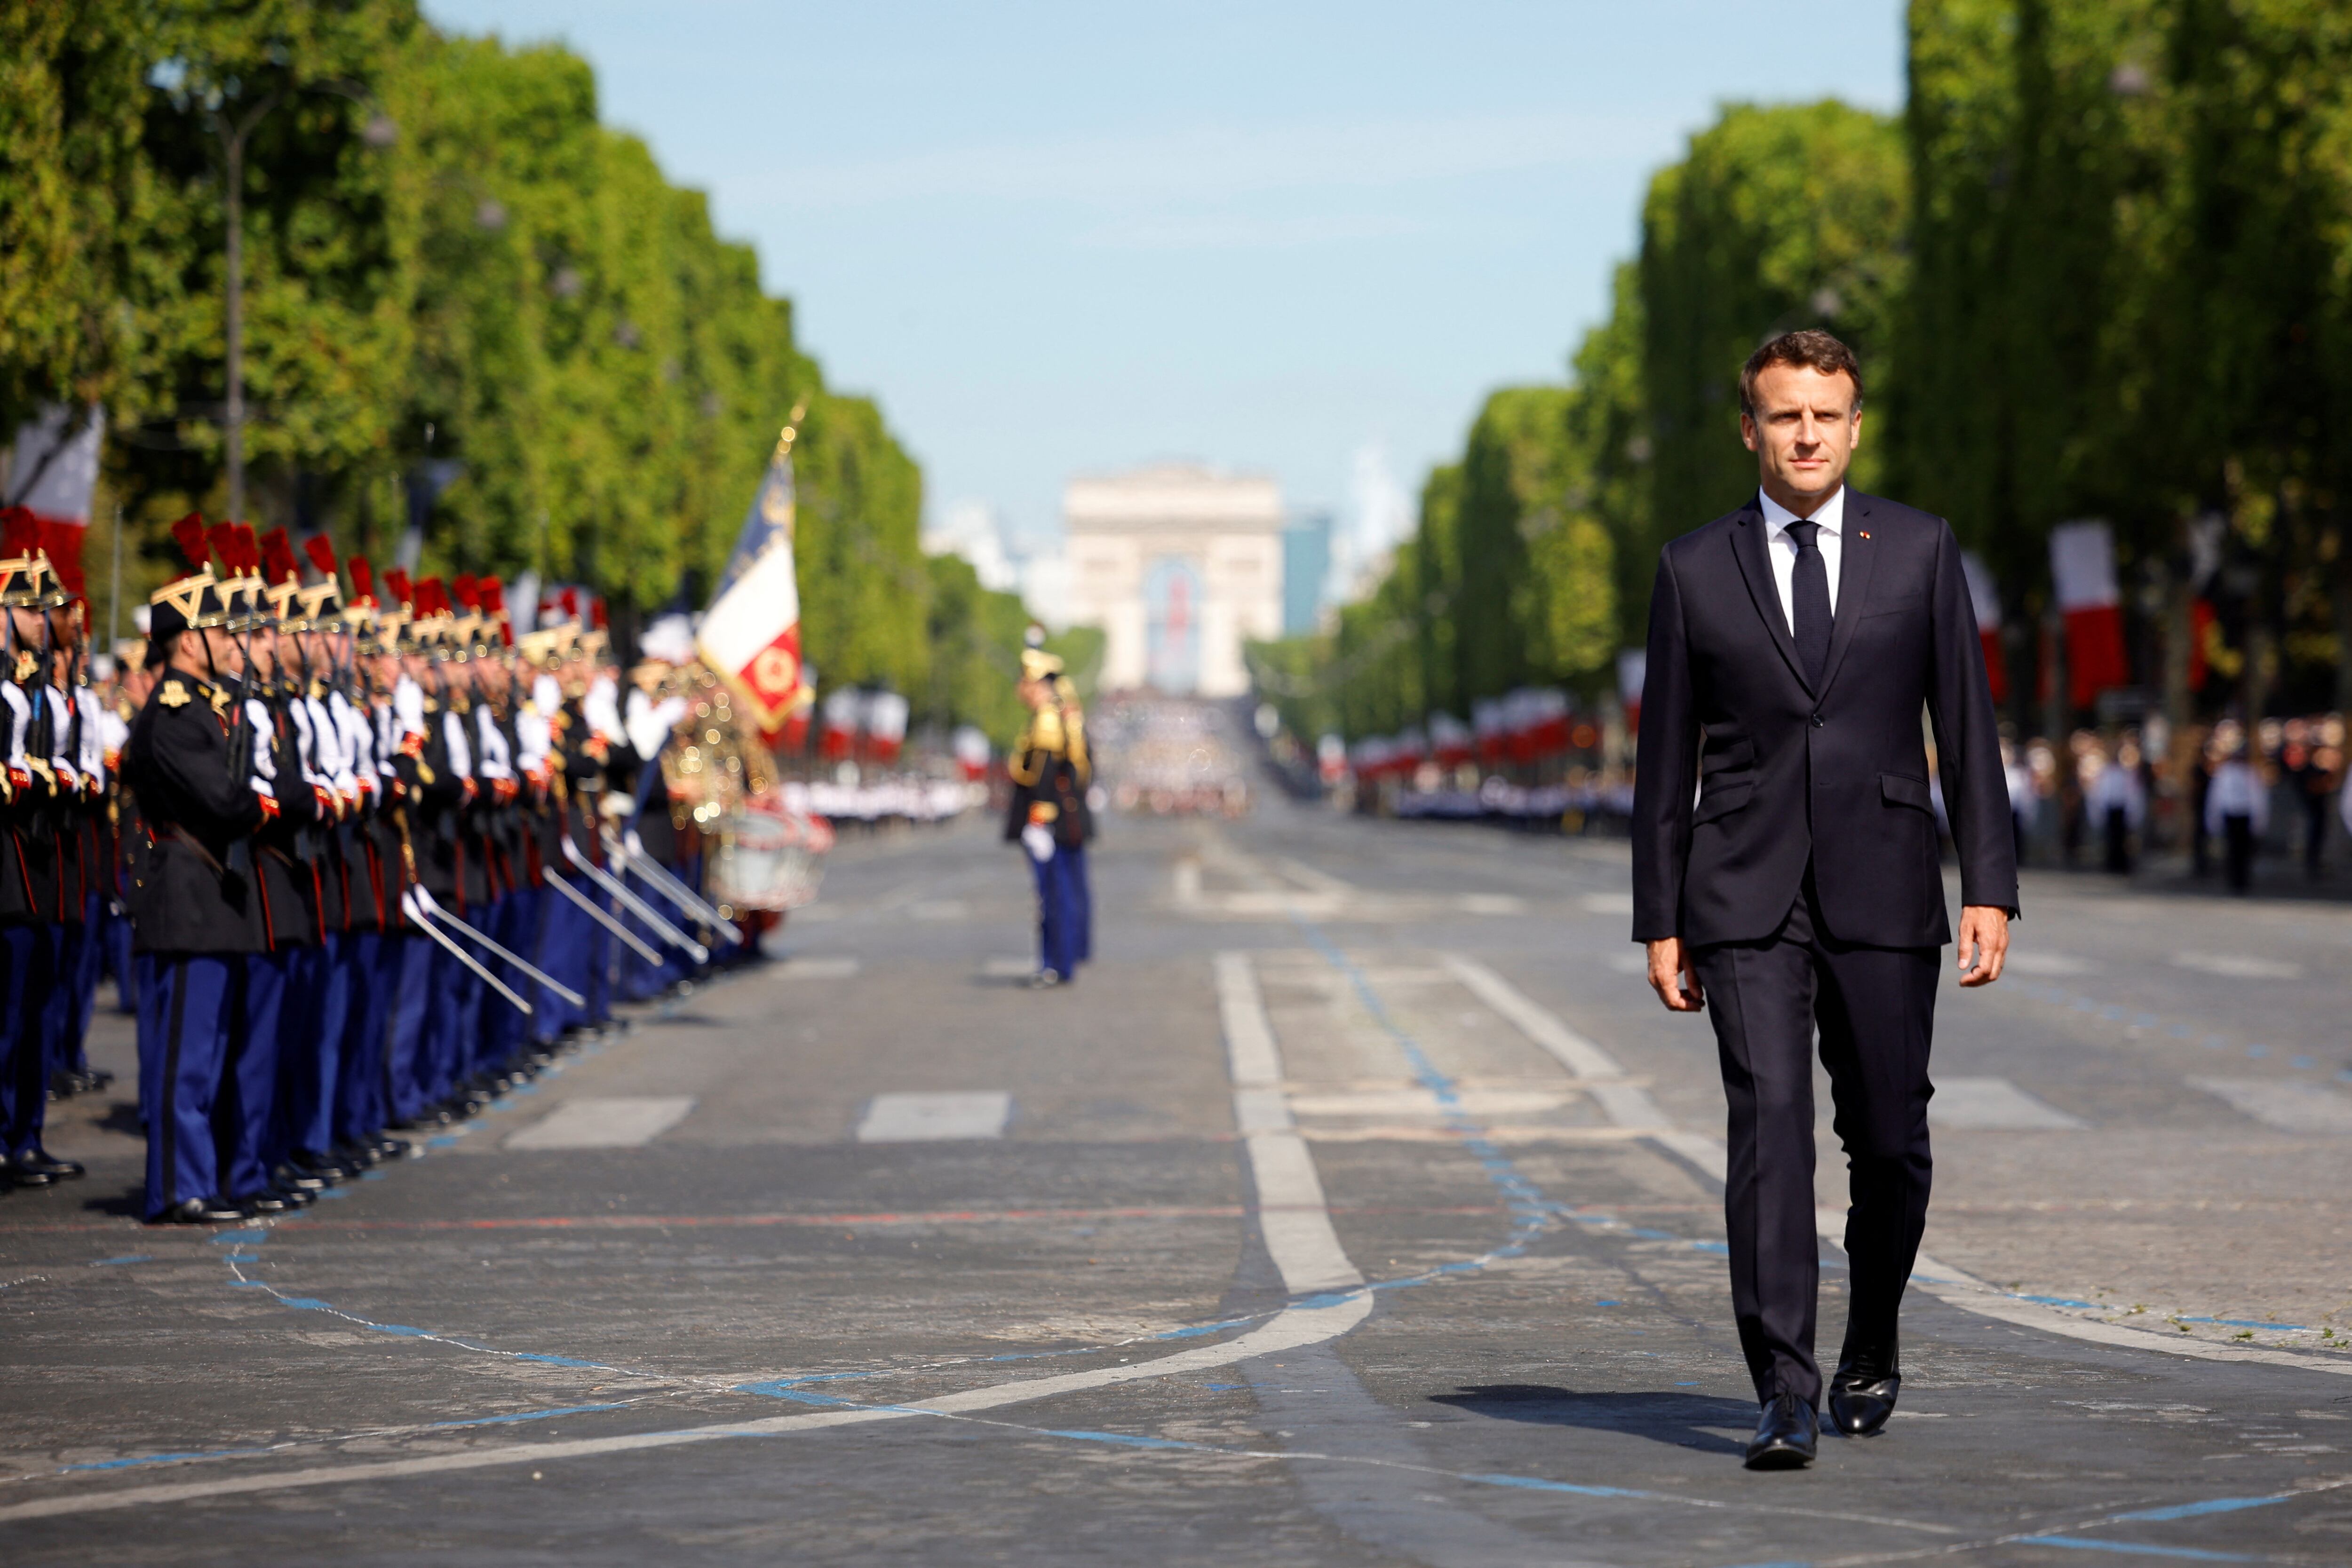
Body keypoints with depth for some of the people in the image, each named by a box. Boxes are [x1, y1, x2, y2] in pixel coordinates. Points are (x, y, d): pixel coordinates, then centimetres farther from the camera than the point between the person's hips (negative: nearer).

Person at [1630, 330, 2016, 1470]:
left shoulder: (1920, 552, 5)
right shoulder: (1695, 570, 5)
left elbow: (1967, 727, 5)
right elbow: (1666, 756, 7)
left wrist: (1990, 887, -3)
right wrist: (1660, 922, 4)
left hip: (1882, 896, 1)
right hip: (1745, 902, -1)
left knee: (1890, 1141, 5)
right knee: (1769, 1122, -14)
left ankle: (1870, 1351, 30)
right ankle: (1785, 1395, -15)